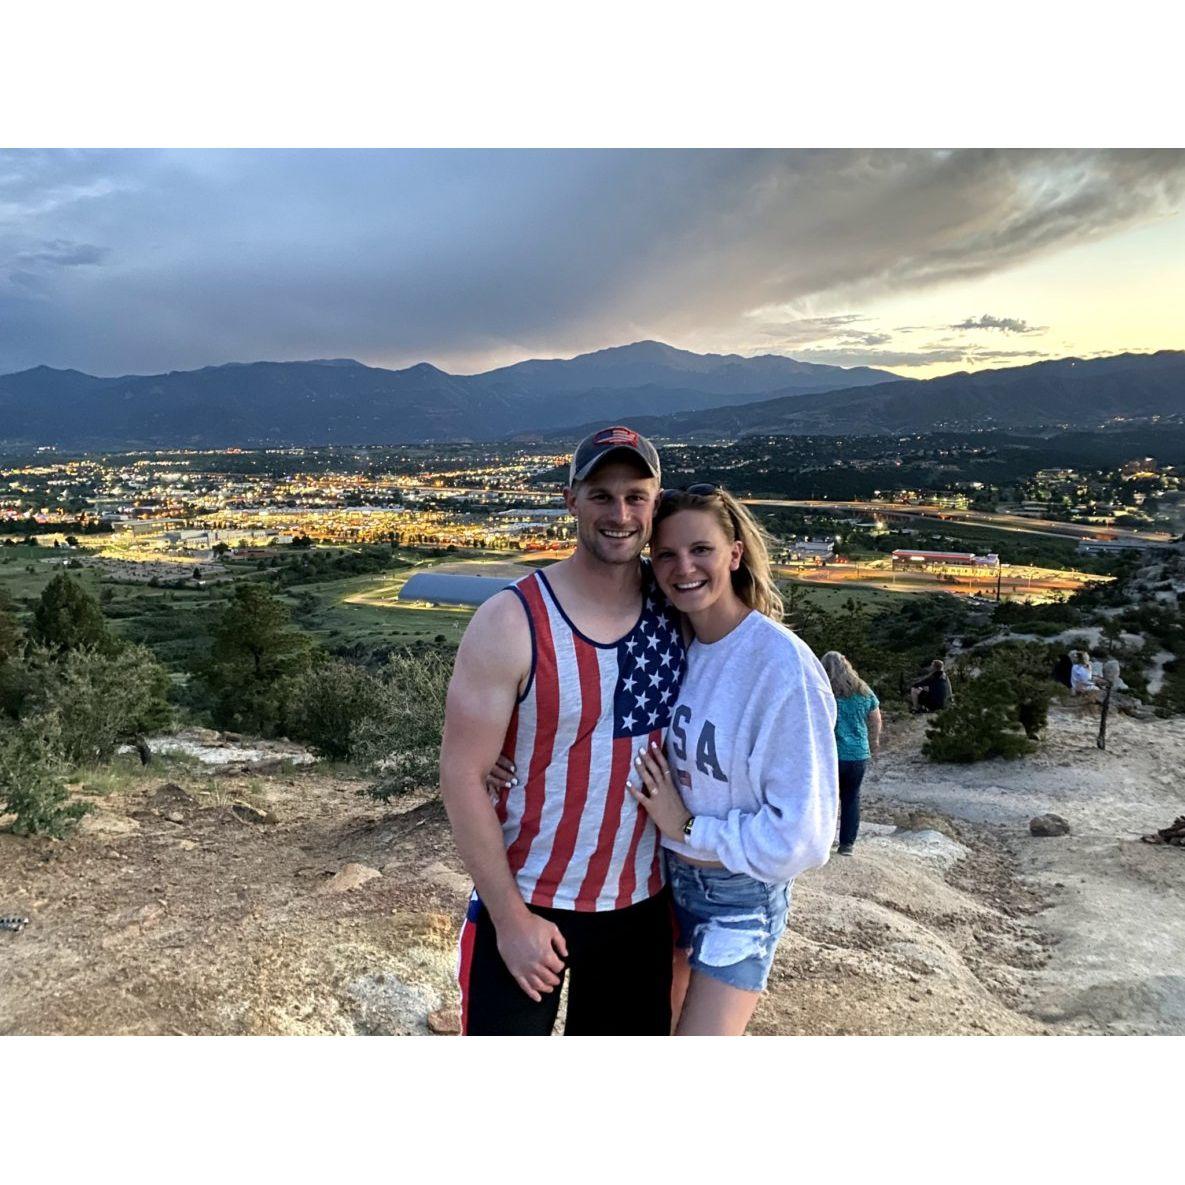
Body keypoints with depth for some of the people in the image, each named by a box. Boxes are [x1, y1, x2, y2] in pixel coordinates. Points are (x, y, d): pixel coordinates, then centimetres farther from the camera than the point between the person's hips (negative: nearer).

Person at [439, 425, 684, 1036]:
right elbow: (462, 777, -15)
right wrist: (512, 917, -13)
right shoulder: (512, 622, -18)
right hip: (526, 902, -4)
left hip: (641, 904, 4)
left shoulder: (677, 607, -5)